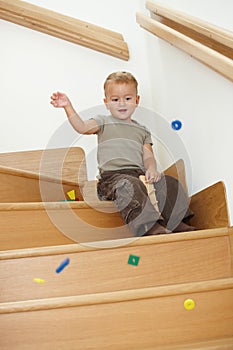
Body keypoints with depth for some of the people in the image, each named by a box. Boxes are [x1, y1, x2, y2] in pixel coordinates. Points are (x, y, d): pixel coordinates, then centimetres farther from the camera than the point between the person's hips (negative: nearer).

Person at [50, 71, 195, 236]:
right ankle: (150, 227, -48)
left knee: (169, 183, -17)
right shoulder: (103, 122, 16)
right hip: (112, 175, -5)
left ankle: (178, 222, -13)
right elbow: (82, 127, -3)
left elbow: (148, 156, 16)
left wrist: (152, 169, -8)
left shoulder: (142, 130, 26)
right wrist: (68, 107, -17)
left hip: (139, 174, 5)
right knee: (129, 186, -38)